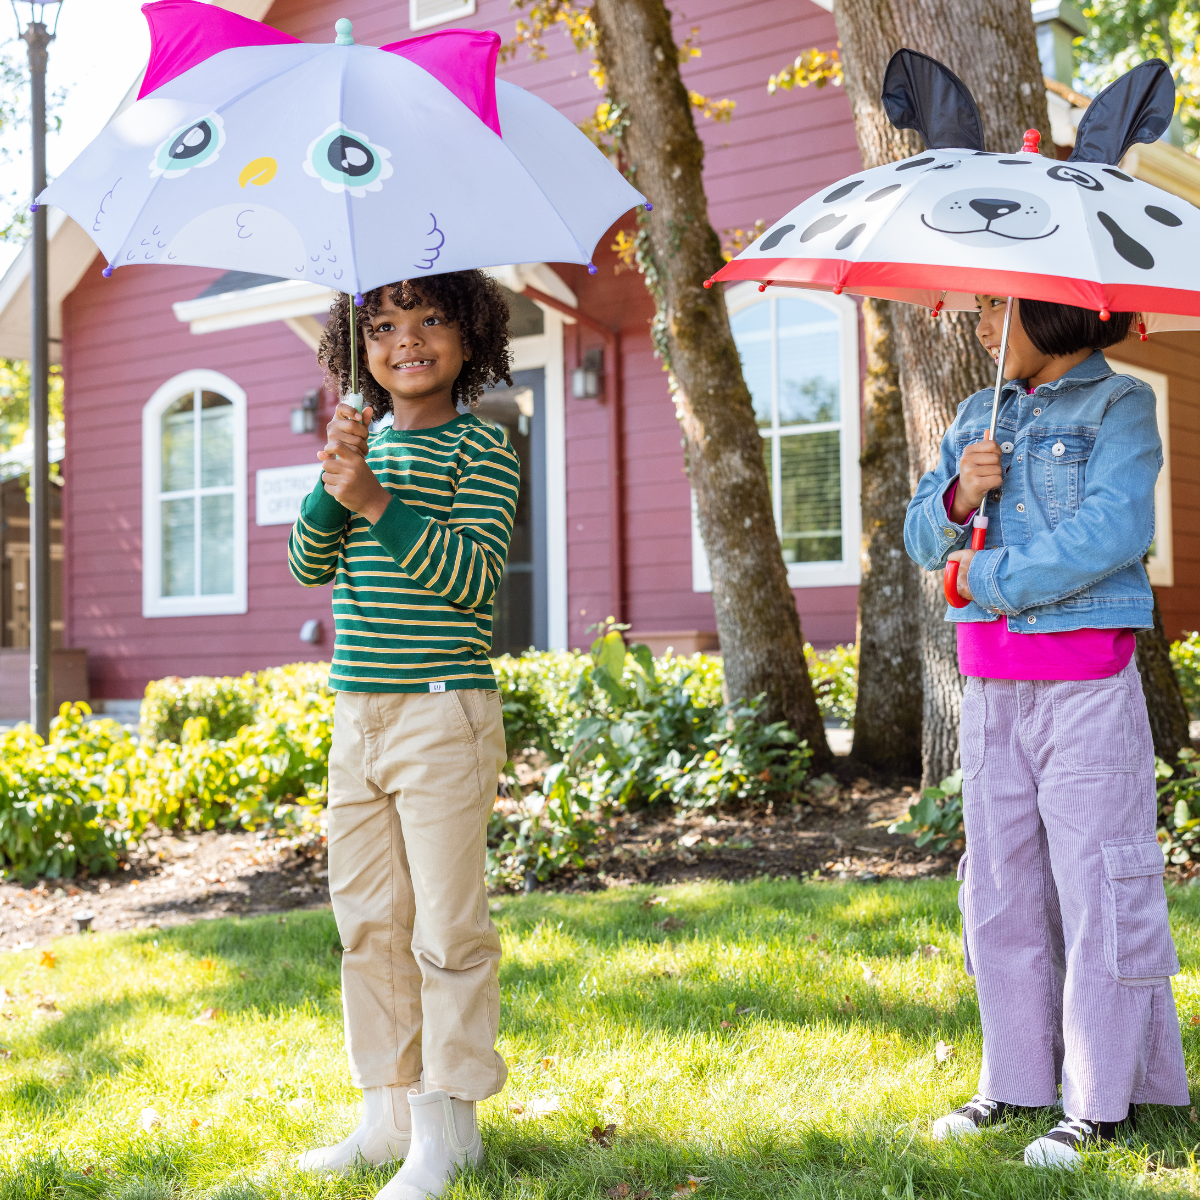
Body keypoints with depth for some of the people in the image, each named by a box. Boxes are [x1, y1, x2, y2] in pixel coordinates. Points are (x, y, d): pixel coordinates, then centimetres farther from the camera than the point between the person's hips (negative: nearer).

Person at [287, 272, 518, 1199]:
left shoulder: (480, 447, -5)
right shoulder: (368, 443, 14)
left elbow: (472, 578, -16)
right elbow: (310, 565, 7)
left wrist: (377, 502, -22)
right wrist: (335, 483, -9)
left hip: (443, 714, -7)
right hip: (359, 714, 7)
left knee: (447, 927, -1)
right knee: (367, 921, 12)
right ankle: (389, 1113, 24)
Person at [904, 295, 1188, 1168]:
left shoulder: (1120, 405, -3)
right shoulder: (978, 417, 16)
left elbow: (1114, 530, -17)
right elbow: (925, 541, 13)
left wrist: (989, 578, -12)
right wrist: (959, 496, -8)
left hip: (1086, 679, -6)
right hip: (992, 687, 6)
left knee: (1096, 888, -3)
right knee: (1001, 888, 9)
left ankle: (1100, 1104, 7)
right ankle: (1018, 1081, 20)